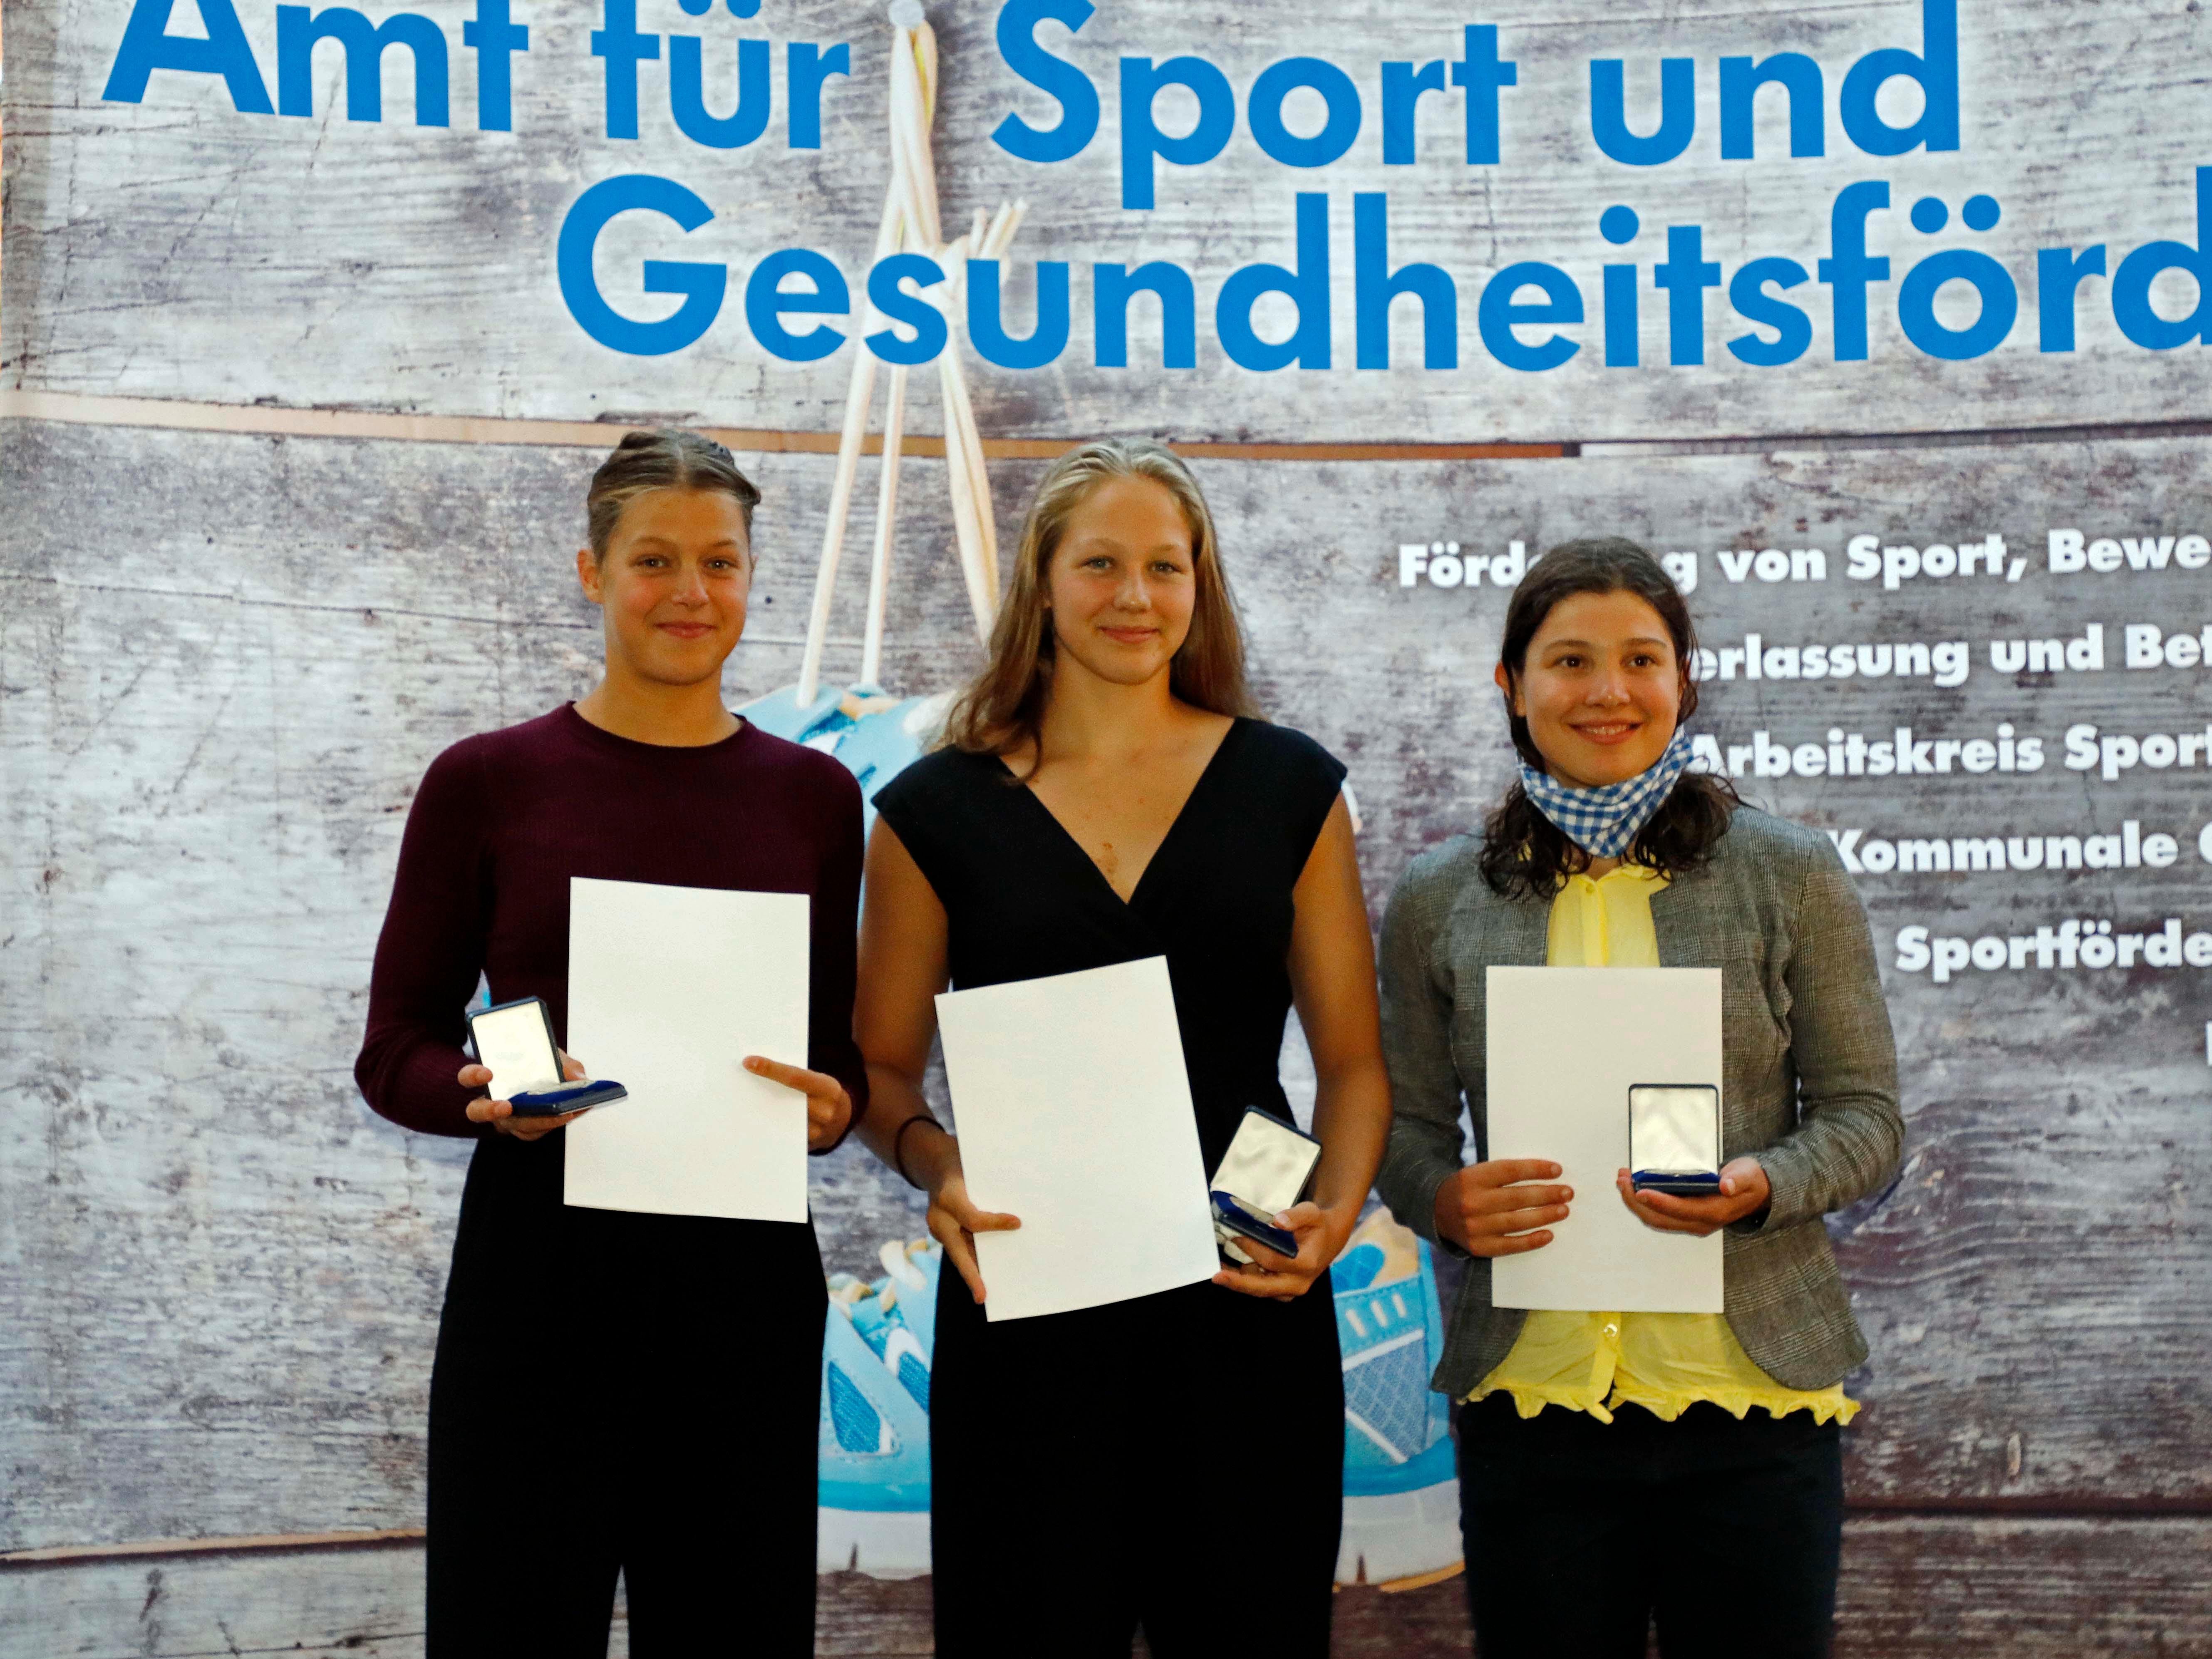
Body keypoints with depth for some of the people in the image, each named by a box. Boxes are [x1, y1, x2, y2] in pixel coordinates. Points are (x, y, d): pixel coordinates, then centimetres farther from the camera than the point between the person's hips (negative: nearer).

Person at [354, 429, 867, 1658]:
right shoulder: (487, 782, 1)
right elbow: (397, 1051, 3)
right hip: (538, 1251, -2)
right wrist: (488, 1095, -17)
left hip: (745, 1266, 2)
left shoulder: (813, 795, 8)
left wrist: (830, 1105, -7)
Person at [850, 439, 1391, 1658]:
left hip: (1249, 1302, 1)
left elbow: (1353, 1061, 7)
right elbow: (881, 1069, 7)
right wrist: (937, 1167, -14)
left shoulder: (1290, 788, 7)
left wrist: (1336, 1209, -10)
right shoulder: (941, 807, 5)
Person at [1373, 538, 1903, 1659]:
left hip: (1754, 1398, -1)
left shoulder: (1789, 875, 2)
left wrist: (1761, 1184, -16)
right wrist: (1445, 1202, -9)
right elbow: (1406, 1123, 12)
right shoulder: (1437, 901, 6)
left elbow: (1866, 1116, 4)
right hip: (1530, 1399, 1)